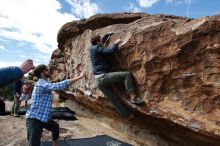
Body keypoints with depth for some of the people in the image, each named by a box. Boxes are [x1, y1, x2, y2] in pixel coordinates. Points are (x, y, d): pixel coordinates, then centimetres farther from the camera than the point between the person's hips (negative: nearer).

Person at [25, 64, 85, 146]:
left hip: (42, 117, 11)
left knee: (55, 127, 29)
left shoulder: (43, 84, 9)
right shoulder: (42, 84, -24)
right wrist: (79, 77, -30)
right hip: (34, 119, -11)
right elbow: (61, 85, -34)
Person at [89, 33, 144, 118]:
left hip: (99, 81, 10)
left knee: (116, 101, 9)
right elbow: (111, 51, -18)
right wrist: (116, 43, 0)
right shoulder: (97, 48, -6)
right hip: (103, 77, -10)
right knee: (127, 74, -14)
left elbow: (102, 41, 40)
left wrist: (108, 35, 42)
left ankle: (128, 115, 16)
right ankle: (133, 97, -20)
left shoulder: (93, 49, 21)